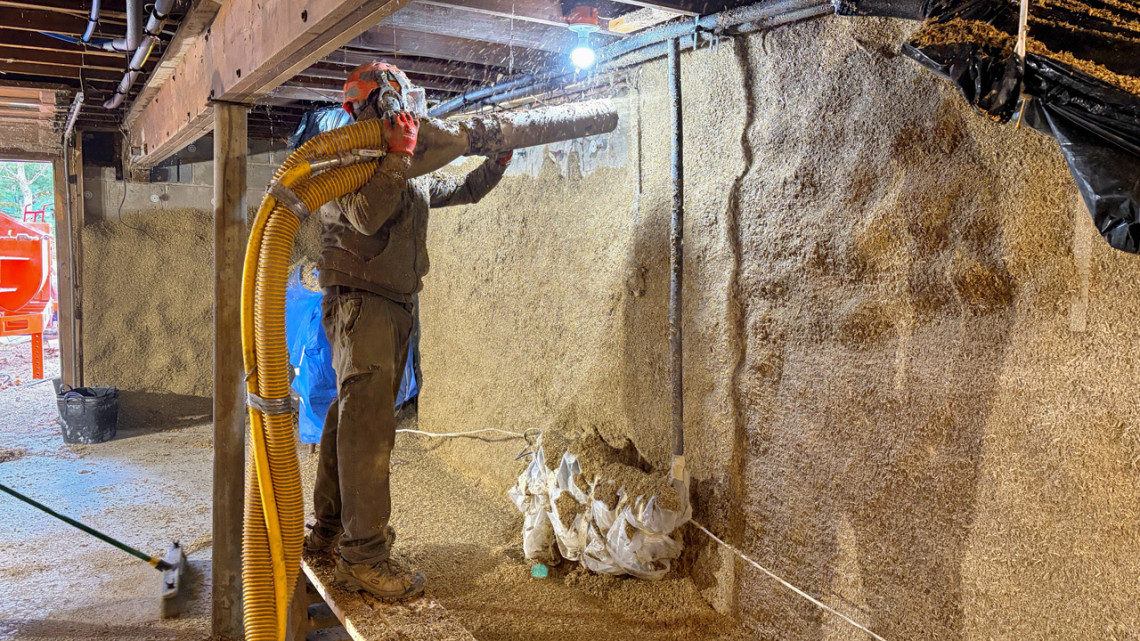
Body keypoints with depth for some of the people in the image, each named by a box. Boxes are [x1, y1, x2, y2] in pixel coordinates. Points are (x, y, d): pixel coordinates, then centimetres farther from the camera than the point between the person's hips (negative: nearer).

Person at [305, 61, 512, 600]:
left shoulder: (415, 180, 20)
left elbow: (467, 189, 33)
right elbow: (367, 215, -23)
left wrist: (499, 157, 23)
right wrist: (399, 153, -24)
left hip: (395, 309, 9)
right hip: (359, 302, -9)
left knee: (350, 417, 11)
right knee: (368, 421, -17)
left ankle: (327, 531, 20)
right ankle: (364, 555, -16)